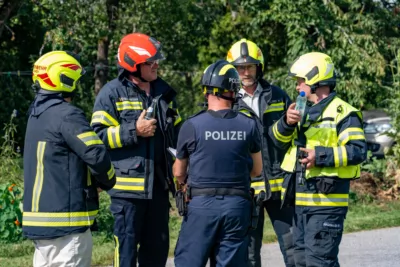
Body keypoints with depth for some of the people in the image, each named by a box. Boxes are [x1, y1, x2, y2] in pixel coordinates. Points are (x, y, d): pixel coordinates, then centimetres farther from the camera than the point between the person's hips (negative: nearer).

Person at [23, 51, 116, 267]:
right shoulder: (66, 115, -15)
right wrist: (107, 182, -2)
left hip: (37, 217, 9)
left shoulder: (36, 114, 14)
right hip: (65, 219, -9)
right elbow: (95, 154, -21)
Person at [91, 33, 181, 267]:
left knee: (158, 247, 11)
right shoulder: (113, 93, -5)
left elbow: (177, 134, 22)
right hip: (128, 185, -6)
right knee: (127, 247, -3)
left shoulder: (164, 92, 14)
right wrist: (135, 131, -17)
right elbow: (98, 136, -10)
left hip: (159, 185, 6)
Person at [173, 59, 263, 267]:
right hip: (237, 204, 2)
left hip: (202, 203, -2)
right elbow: (257, 170, 12)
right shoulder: (248, 126, -1)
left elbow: (179, 173, 5)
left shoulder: (192, 126, -7)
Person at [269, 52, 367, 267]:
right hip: (302, 201, 9)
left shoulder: (342, 112, -9)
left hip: (326, 202, -9)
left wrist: (321, 156, -25)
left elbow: (358, 151, -18)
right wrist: (287, 122, -12)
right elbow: (278, 140, 9)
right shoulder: (303, 110, 16)